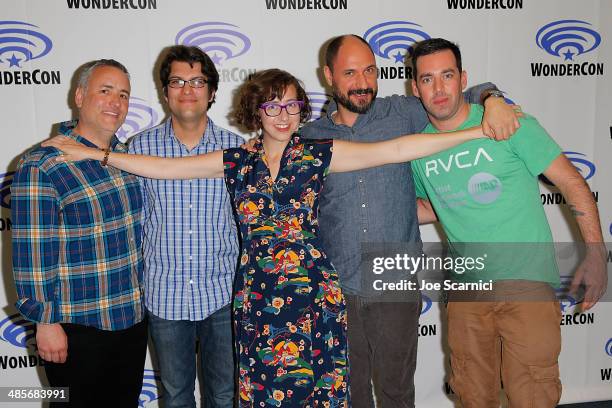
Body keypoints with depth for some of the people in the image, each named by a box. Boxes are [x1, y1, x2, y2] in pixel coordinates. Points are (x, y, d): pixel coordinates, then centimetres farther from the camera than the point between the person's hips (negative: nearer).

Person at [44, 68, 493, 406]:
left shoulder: (318, 154, -1)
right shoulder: (236, 162, 5)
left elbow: (395, 149, -8)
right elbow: (162, 166, 4)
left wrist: (477, 130, -12)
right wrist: (91, 153, 1)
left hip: (313, 293, -2)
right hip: (256, 296, 2)